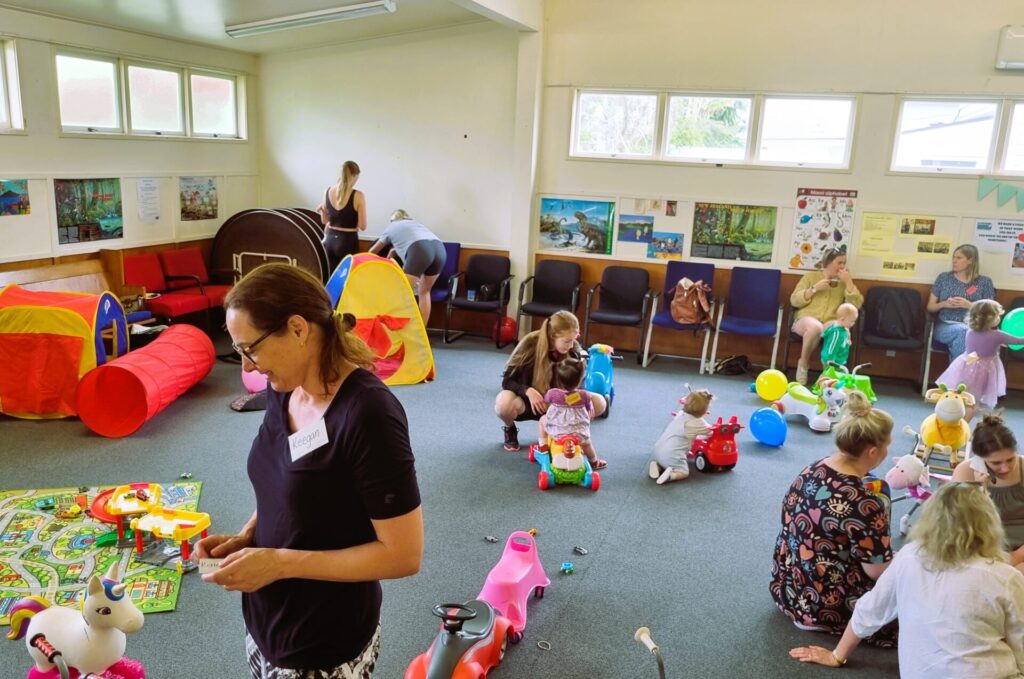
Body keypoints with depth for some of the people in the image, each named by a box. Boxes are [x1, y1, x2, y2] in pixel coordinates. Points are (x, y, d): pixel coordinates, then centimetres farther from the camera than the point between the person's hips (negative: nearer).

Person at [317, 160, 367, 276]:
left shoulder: (328, 191, 2)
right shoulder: (357, 196, -13)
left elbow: (324, 221, 7)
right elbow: (362, 226, -9)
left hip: (330, 240, 5)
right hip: (348, 241, -5)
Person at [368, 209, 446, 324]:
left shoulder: (392, 227, 32)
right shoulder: (415, 223, 41)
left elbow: (372, 251, 46)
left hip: (420, 251, -5)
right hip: (440, 249, 5)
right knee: (424, 292, 22)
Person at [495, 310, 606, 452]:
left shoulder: (574, 351, -14)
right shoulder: (530, 345, -23)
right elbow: (507, 381, -17)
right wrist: (528, 391, -37)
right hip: (528, 401, -3)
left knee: (599, 403, -17)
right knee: (505, 402, -40)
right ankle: (509, 429, -1)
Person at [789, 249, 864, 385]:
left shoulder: (844, 282, 17)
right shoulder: (811, 276, 11)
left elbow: (856, 304, 2)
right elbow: (794, 301, 2)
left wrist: (849, 282, -4)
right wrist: (814, 289, -8)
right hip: (806, 319, -2)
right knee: (816, 327, -40)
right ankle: (803, 362, -14)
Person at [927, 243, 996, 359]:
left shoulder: (984, 282, 9)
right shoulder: (943, 277, 11)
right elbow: (930, 307, 13)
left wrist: (969, 305, -11)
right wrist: (944, 304, -9)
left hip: (973, 329, -1)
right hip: (944, 326, 1)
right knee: (962, 330, -36)